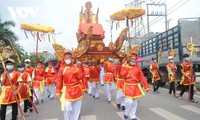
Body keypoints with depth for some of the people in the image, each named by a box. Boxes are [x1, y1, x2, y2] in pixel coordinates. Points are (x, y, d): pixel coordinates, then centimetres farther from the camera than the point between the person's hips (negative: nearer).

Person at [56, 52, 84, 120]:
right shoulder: (62, 69, -4)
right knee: (67, 108, -9)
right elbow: (59, 81, -2)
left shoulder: (76, 67, 0)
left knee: (76, 108, 13)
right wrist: (58, 92, -3)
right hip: (67, 91, -2)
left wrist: (76, 70, -18)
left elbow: (81, 77, -6)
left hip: (77, 90, 2)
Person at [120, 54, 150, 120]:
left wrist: (146, 86, -1)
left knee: (135, 102, 9)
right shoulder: (125, 66, -3)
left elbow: (142, 77, 2)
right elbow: (122, 75, -19)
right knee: (129, 101, -11)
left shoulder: (137, 67, 5)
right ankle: (126, 114, 16)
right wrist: (127, 67, -20)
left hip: (136, 87, 4)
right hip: (128, 86, -4)